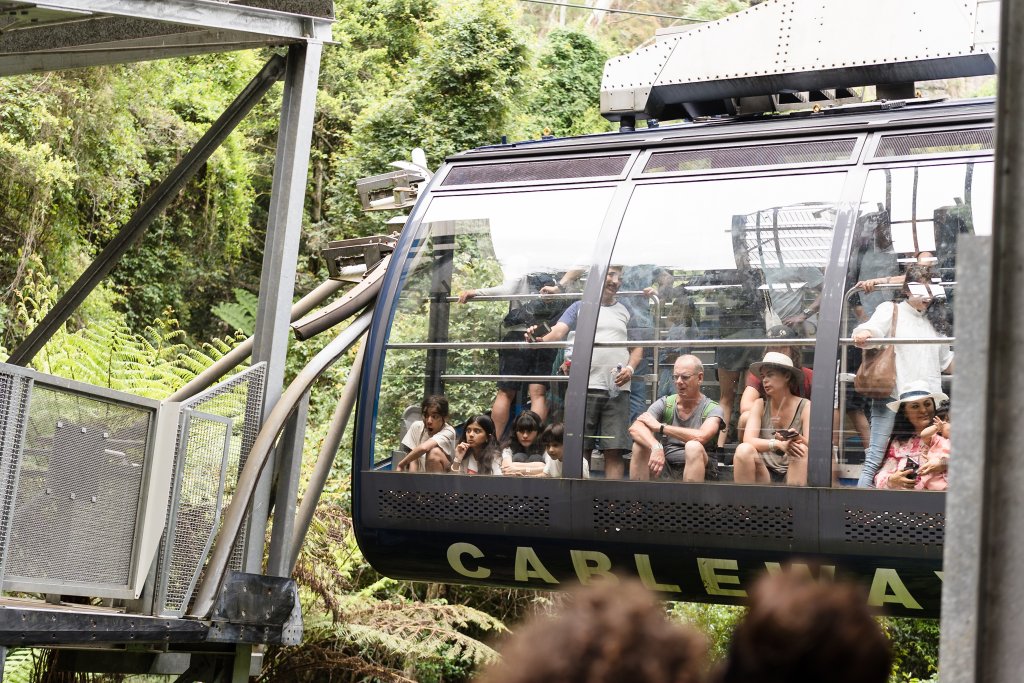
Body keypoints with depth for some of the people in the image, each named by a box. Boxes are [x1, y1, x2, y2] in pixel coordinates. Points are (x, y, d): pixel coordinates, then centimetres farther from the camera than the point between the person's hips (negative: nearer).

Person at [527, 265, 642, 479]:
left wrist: (630, 368, -2)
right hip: (585, 387, -2)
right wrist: (539, 340, -24)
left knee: (614, 451, -3)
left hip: (617, 389, 2)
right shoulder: (580, 307, 12)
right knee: (581, 450, -2)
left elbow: (637, 347, 19)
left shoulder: (625, 311, 19)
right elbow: (559, 331, -3)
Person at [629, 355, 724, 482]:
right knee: (639, 446, -21)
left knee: (693, 447, -33)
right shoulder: (665, 403, 5)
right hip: (666, 469, 3)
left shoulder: (712, 409, -3)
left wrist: (659, 427, -18)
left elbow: (701, 437, -26)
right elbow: (634, 428, -13)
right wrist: (655, 447, -34)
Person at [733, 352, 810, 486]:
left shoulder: (805, 406, 0)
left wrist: (798, 439, -33)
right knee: (744, 450, -26)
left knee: (802, 451, -31)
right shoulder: (760, 405, 4)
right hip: (764, 474, 1)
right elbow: (748, 439, -11)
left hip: (793, 475, -1)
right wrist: (778, 444, -29)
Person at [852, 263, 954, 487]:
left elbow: (946, 361, 30)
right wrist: (863, 334, -38)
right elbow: (874, 327, -16)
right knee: (874, 460, -10)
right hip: (891, 398, -5)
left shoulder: (935, 320, 22)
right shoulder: (891, 310, 7)